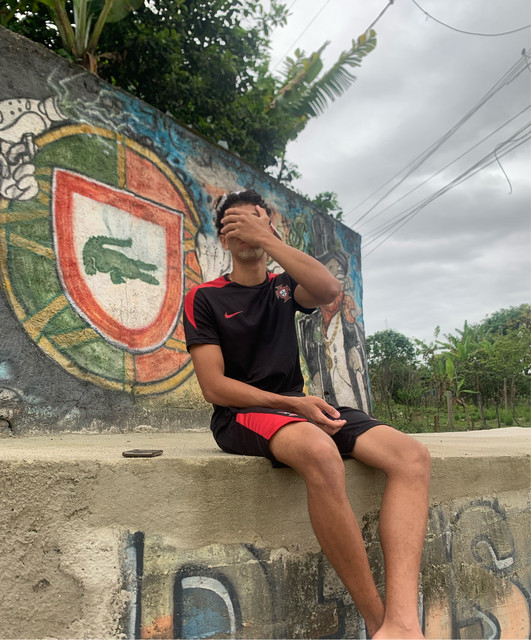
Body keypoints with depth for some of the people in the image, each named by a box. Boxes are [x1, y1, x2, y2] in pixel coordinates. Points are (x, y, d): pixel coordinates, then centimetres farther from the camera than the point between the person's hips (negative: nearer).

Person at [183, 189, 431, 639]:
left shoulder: (283, 287, 16)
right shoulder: (205, 298, 5)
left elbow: (330, 290, -9)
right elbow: (215, 387, -6)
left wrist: (265, 237, -8)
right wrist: (291, 404, -17)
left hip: (298, 406, 5)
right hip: (242, 413, -5)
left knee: (412, 455, -19)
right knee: (321, 452, -39)